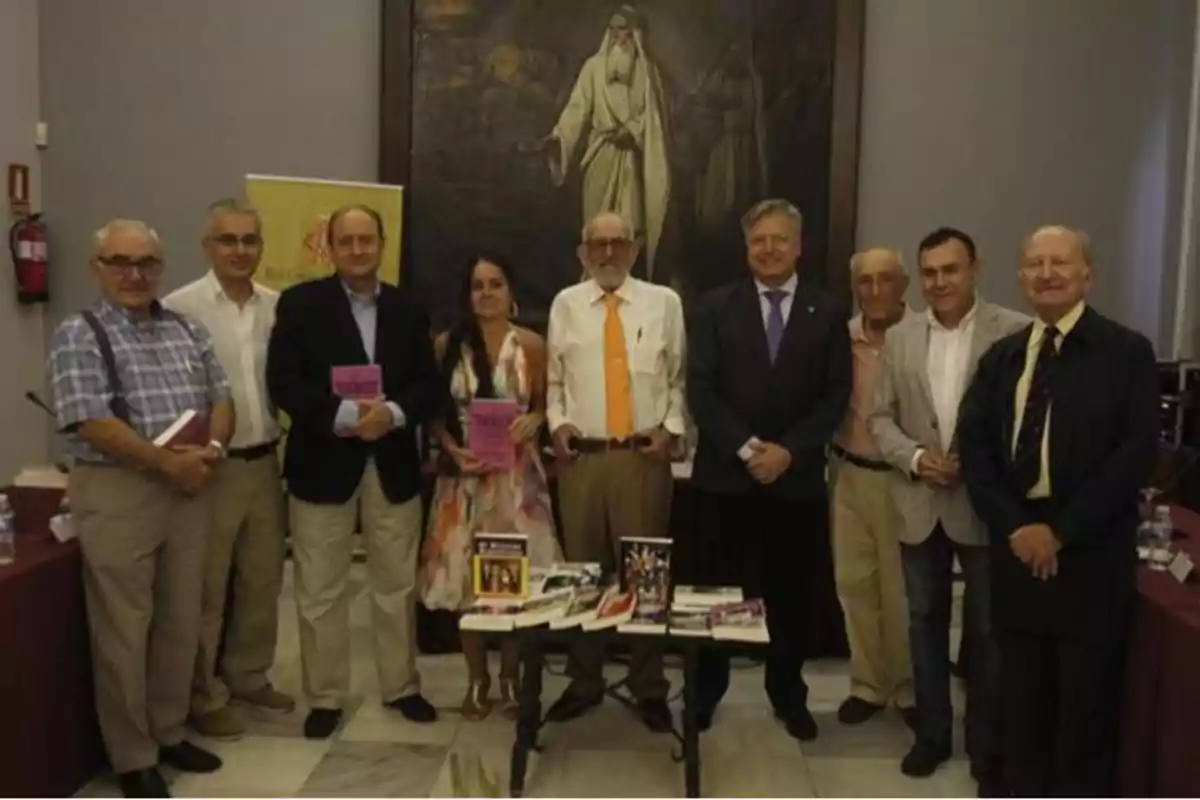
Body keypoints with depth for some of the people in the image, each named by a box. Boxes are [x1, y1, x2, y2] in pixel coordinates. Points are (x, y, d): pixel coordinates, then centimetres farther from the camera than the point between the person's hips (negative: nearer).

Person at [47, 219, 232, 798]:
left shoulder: (188, 330, 12)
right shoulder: (78, 335, -6)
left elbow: (221, 398, 11)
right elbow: (91, 422, -15)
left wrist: (211, 448, -9)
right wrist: (168, 462, -16)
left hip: (189, 489, 6)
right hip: (117, 493, -5)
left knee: (182, 622, 13)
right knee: (123, 631, 4)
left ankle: (169, 732, 30)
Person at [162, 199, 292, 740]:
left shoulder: (279, 308, 3)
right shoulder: (180, 307, -10)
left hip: (265, 463, 5)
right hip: (210, 467, -5)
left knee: (262, 580, 17)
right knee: (206, 589, 8)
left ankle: (248, 676, 35)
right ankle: (204, 696, 24)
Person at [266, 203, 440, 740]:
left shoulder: (408, 309, 9)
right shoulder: (300, 303, -1)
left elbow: (428, 386, 3)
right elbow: (283, 383, -10)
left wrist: (392, 413, -16)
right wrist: (343, 415, -22)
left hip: (393, 464, 3)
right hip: (323, 462, -2)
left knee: (396, 585, 12)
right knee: (320, 591, 6)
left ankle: (400, 686, 27)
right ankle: (325, 697, 21)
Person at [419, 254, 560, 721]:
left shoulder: (531, 345, 0)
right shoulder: (447, 345, 1)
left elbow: (546, 405, 7)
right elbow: (433, 412, 4)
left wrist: (532, 421, -15)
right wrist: (454, 450, -11)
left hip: (517, 475, 0)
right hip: (464, 475, 1)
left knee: (517, 577, 4)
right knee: (465, 577, 5)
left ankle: (510, 678, 22)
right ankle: (477, 680, 22)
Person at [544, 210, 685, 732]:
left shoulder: (663, 302, 5)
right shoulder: (566, 304, 8)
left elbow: (680, 377, 5)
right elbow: (554, 378, 11)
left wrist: (671, 427, -6)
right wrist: (558, 422, -4)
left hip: (644, 456, -1)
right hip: (580, 456, 2)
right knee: (582, 571, 10)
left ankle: (649, 688, 20)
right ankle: (584, 682, 26)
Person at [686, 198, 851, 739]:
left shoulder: (827, 314, 6)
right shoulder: (716, 307, 3)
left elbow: (836, 396, 0)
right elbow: (700, 389, -4)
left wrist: (789, 450, -12)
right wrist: (746, 448, -14)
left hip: (798, 477, 1)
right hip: (724, 474, -1)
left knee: (795, 594, 10)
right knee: (714, 591, 6)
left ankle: (788, 695, 30)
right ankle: (705, 692, 24)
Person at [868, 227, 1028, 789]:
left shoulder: (1018, 333, -7)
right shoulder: (899, 339, 6)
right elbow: (880, 418, 6)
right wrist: (916, 457, -10)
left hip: (985, 506, -3)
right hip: (920, 505, 4)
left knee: (987, 629, 9)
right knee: (925, 621, 14)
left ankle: (987, 747, 27)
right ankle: (932, 733, 31)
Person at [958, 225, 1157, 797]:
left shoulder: (1126, 352, -2)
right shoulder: (1002, 356, 10)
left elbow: (1137, 451, -10)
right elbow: (974, 445, 5)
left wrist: (1063, 530, -14)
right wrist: (1013, 526, -9)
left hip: (1091, 550, -3)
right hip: (1016, 546, 4)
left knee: (1086, 698, 7)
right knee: (1022, 694, 13)